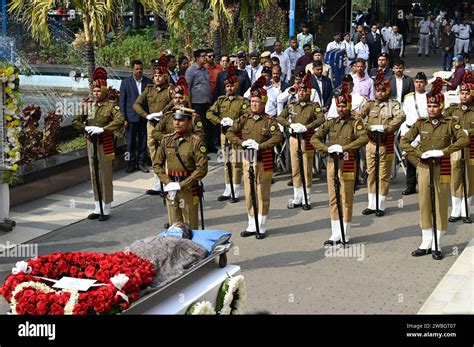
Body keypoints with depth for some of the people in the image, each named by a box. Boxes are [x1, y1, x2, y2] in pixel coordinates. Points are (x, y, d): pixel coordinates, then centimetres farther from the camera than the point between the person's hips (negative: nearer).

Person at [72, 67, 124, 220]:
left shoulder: (111, 106, -8)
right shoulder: (87, 105, 7)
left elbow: (120, 121, -24)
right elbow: (76, 121, 7)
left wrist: (102, 129, -27)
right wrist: (86, 128, -11)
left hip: (105, 144, -5)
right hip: (91, 143, 5)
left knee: (106, 176, 1)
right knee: (94, 176, 11)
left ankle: (106, 209, 10)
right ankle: (98, 208, 21)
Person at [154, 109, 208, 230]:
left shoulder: (196, 142, -8)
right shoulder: (167, 140, 7)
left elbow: (202, 169, -13)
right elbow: (157, 164, 10)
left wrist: (181, 185, -15)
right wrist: (168, 183, -5)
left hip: (189, 190, -4)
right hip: (170, 190, 4)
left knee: (190, 228, 3)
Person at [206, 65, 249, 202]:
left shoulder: (242, 101, -3)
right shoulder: (221, 100, 10)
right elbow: (209, 113, 4)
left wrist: (234, 122, -22)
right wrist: (220, 121, -11)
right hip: (224, 133, 5)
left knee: (236, 163, -3)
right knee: (226, 163, 11)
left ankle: (236, 193, 4)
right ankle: (228, 191, 20)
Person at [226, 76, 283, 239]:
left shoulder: (269, 120, -6)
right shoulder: (244, 119, 5)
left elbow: (278, 137, -20)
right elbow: (230, 133, 2)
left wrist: (260, 146, -27)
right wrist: (242, 142, -13)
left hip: (264, 161, -4)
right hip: (248, 160, 4)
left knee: (263, 195, 4)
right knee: (249, 194, 10)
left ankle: (261, 227, 15)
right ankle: (252, 226, 22)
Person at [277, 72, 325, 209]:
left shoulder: (314, 106, -2)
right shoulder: (291, 106, 8)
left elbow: (321, 119, -17)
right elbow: (280, 118, 3)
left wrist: (306, 127, -26)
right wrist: (291, 125, -14)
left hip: (307, 141, -3)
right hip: (294, 140, 3)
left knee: (307, 171, 2)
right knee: (295, 170, 9)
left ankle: (307, 199, 12)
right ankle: (297, 199, 18)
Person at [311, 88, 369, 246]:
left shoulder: (355, 123, -3)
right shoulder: (330, 123, 8)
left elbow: (364, 139, -22)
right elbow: (314, 139, 4)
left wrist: (343, 148, -29)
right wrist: (328, 148, -13)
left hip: (347, 164, -4)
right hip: (332, 163, 4)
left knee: (346, 200, 2)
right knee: (333, 200, 8)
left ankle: (345, 236, 11)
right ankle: (336, 234, 16)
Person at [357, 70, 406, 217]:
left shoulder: (393, 104, -1)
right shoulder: (370, 104, 8)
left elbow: (401, 117, -20)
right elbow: (358, 115, -6)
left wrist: (386, 128, -27)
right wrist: (367, 127, -21)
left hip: (386, 145, -4)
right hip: (371, 143, 4)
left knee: (384, 175, 3)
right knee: (371, 174, 10)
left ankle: (381, 206, 12)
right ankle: (372, 205, 19)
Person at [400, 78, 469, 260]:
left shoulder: (450, 123, -5)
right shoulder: (420, 124, 2)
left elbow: (464, 139, -19)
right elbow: (403, 142, 0)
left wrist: (443, 151, -25)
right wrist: (420, 154, -13)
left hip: (442, 169, -2)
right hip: (424, 168, 2)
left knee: (441, 206, 3)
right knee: (425, 205, 7)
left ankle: (436, 245, 12)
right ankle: (426, 243, 18)